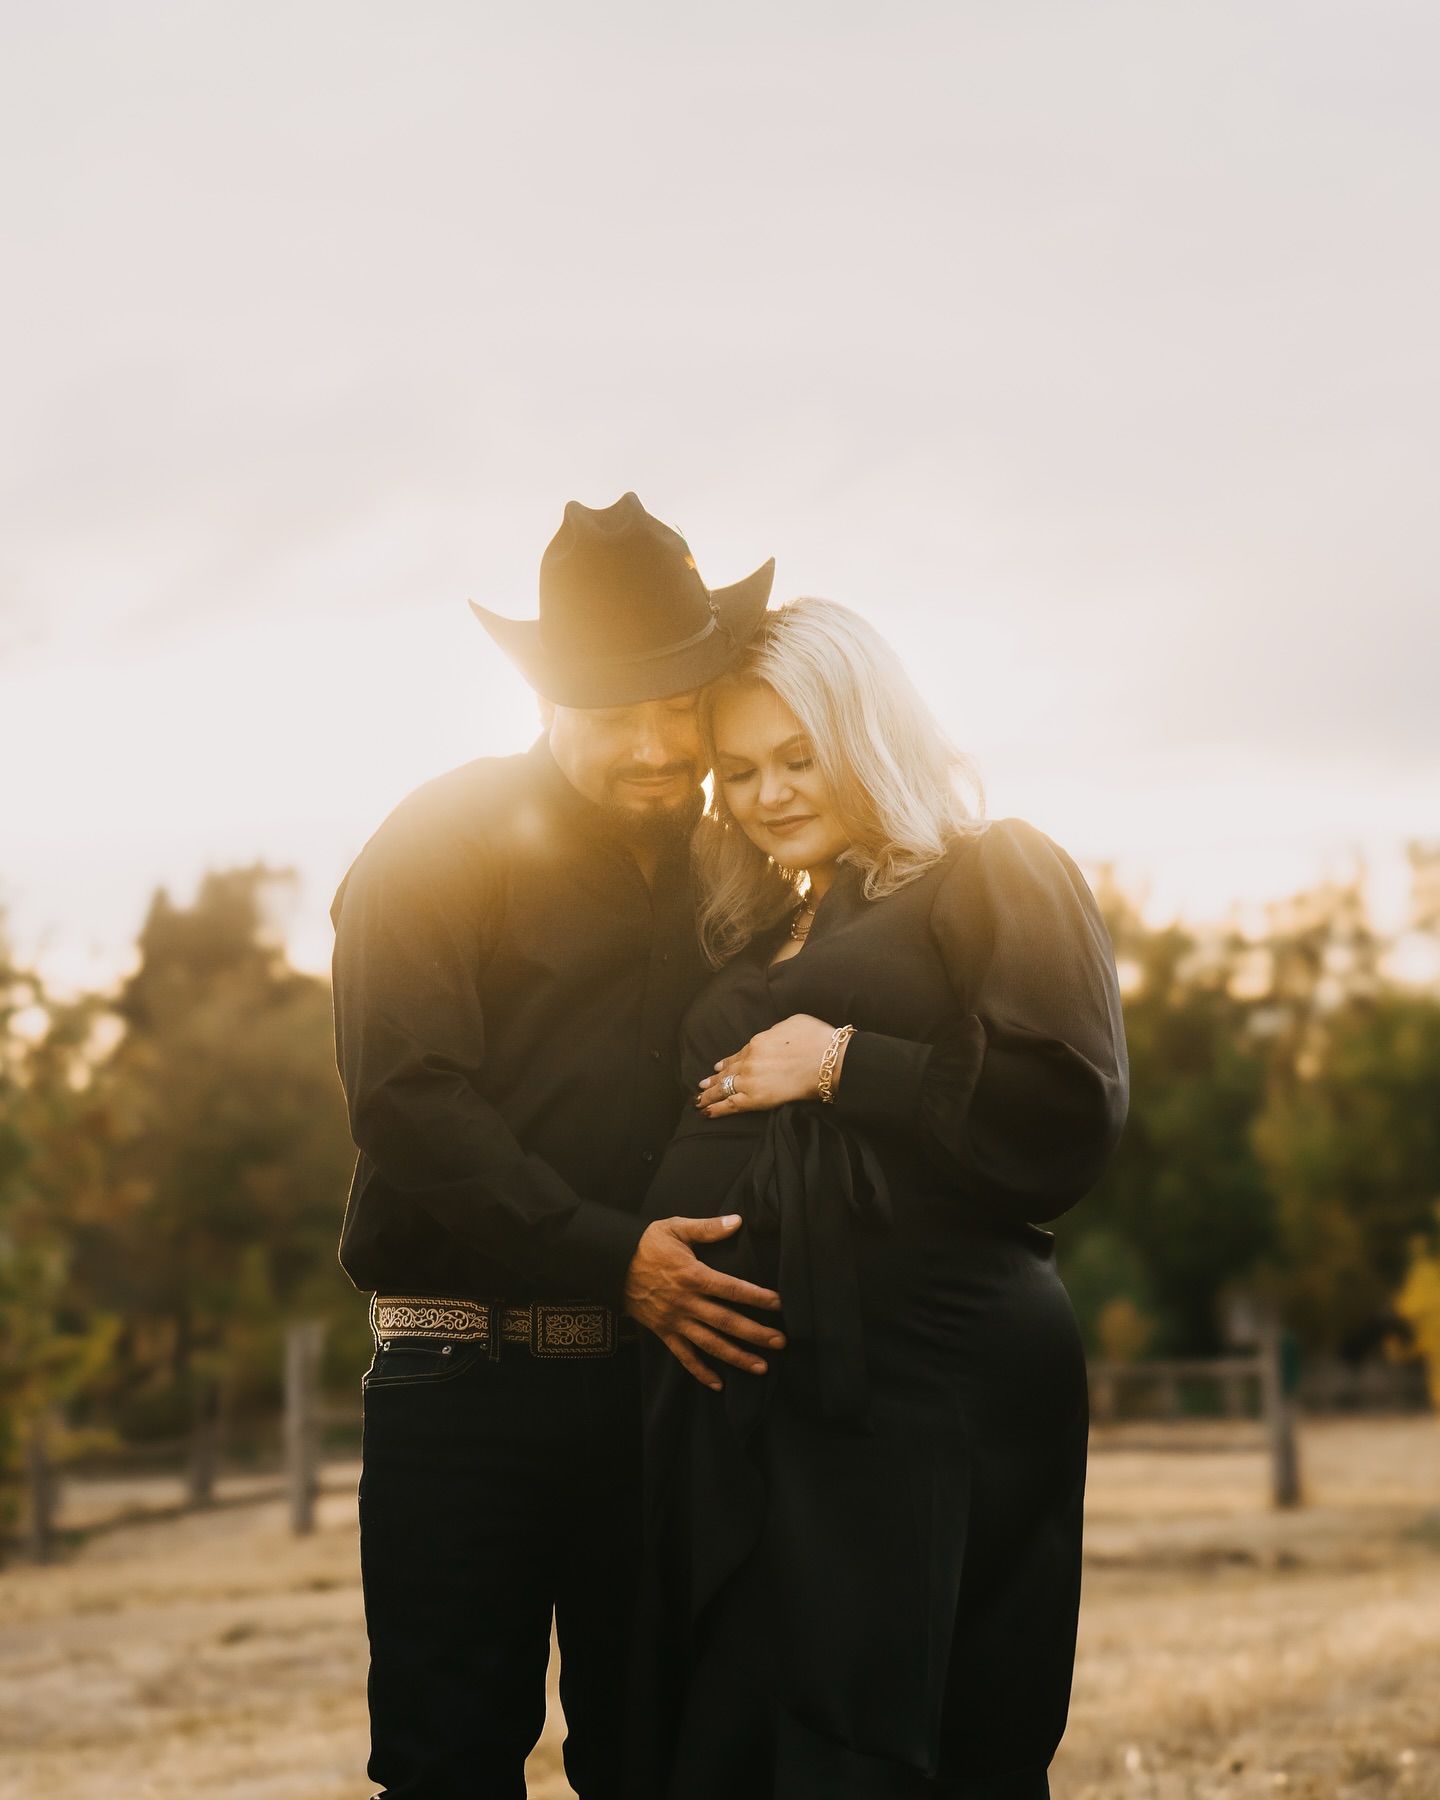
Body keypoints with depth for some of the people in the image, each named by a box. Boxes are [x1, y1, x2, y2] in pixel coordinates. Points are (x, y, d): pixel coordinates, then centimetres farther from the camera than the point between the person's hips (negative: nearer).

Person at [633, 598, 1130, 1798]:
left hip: (930, 1395, -7)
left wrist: (843, 1064, -9)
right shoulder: (756, 933, 22)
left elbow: (1070, 1121, -12)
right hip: (742, 1404, 7)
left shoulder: (995, 878, 2)